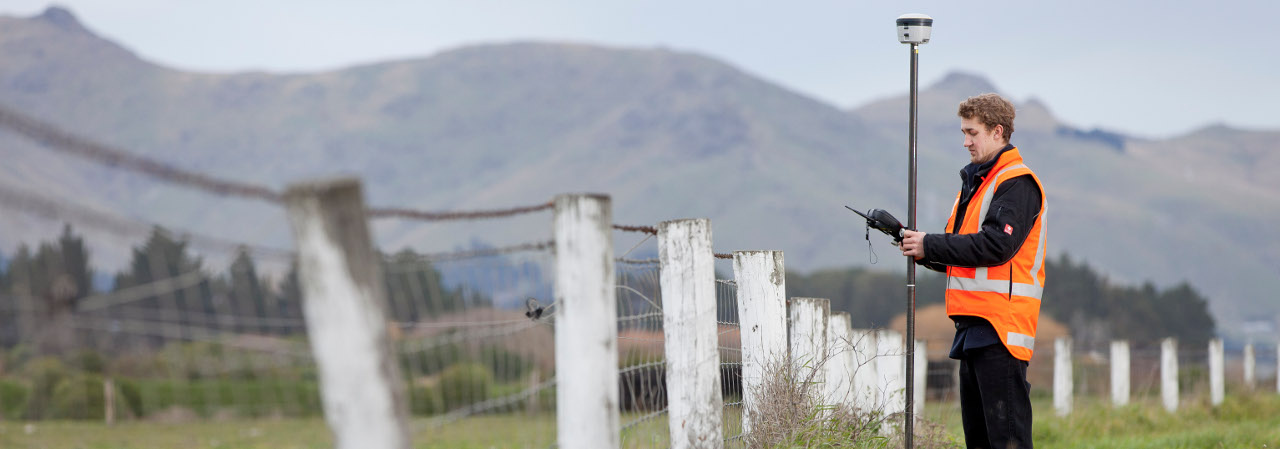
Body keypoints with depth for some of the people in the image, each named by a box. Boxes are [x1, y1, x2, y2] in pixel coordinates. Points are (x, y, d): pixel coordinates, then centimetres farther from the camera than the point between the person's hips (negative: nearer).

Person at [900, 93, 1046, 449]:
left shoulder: (1017, 183, -8)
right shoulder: (974, 182, 22)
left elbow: (996, 245, -20)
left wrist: (930, 246, -14)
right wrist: (923, 253, 3)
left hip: (1001, 326, -10)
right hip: (973, 328, 10)